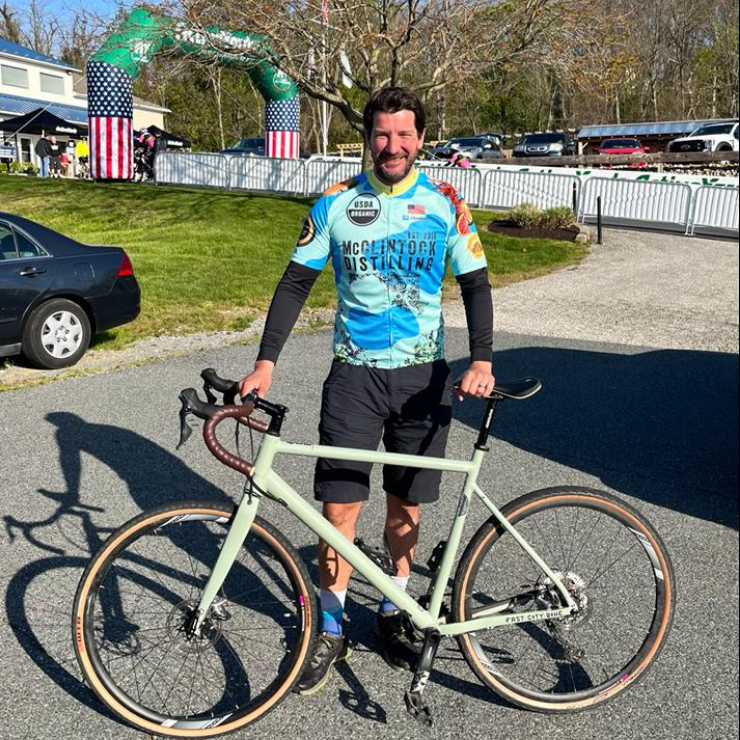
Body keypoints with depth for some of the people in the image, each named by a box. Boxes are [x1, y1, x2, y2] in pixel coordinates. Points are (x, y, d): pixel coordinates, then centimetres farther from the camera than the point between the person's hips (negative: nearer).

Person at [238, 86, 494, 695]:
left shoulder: (447, 204, 0)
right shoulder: (337, 203, -1)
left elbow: (476, 284, 0)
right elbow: (296, 282, 1)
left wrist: (481, 360, -16)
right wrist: (266, 361, -8)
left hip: (423, 375, 1)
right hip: (355, 372, 0)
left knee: (405, 506, 10)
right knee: (339, 508, 0)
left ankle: (391, 613, 31)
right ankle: (331, 630, 19)